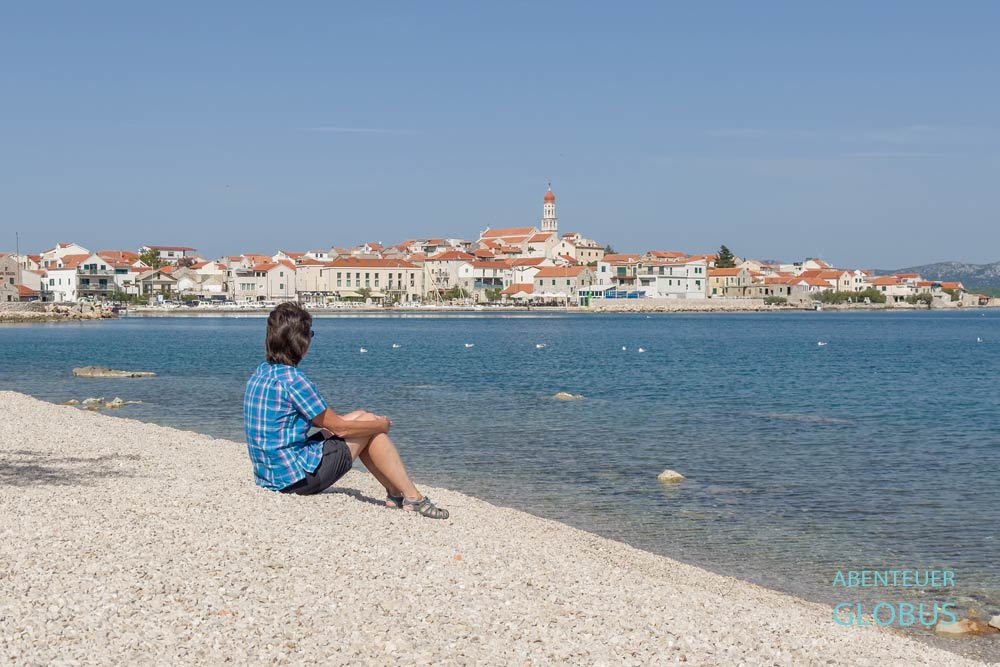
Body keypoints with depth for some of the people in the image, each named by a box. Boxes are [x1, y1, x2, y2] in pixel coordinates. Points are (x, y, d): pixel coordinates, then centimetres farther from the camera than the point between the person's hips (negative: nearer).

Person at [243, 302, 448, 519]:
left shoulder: (261, 373, 8)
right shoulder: (292, 379, -20)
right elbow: (339, 427, -13)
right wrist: (382, 424, 4)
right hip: (297, 477, -9)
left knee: (361, 417, 17)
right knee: (373, 428, 1)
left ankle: (395, 493, 22)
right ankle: (413, 498, 9)